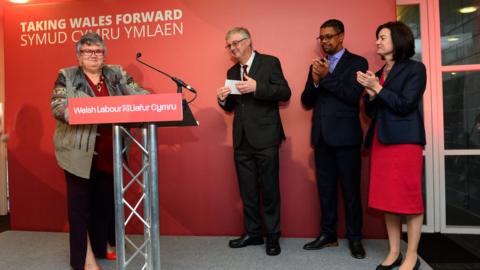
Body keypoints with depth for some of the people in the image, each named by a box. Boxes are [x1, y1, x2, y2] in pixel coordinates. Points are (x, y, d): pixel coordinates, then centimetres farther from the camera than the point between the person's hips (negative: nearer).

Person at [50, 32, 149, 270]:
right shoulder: (66, 76, 2)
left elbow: (138, 94, 3)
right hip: (79, 152, -3)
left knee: (107, 199, 14)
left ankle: (105, 244, 33)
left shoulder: (116, 74, 10)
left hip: (110, 152, 3)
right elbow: (57, 107, -8)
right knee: (80, 202, 5)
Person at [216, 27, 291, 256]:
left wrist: (256, 87, -22)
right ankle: (253, 232, 26)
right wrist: (223, 99, -5)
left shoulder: (270, 62, -2)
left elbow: (285, 93, -11)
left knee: (269, 189, 2)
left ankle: (272, 235, 17)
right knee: (247, 190, 12)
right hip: (242, 139, 6)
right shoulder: (232, 71, 15)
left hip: (265, 137, -6)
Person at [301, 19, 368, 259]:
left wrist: (326, 77, -13)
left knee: (350, 189, 3)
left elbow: (354, 96, -15)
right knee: (325, 189, 11)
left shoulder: (357, 62, 0)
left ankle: (355, 238, 16)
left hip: (345, 136, -5)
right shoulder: (316, 66, 16)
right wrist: (315, 81, -8)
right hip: (322, 136, 5)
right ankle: (328, 234, 22)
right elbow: (307, 102, 9)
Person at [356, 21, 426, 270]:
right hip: (380, 141, 7)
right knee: (388, 199, 9)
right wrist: (369, 92, -3)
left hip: (404, 140, -6)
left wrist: (377, 88, -10)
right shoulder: (379, 73, 16)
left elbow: (404, 105, -12)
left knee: (409, 198, -1)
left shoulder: (414, 69, -1)